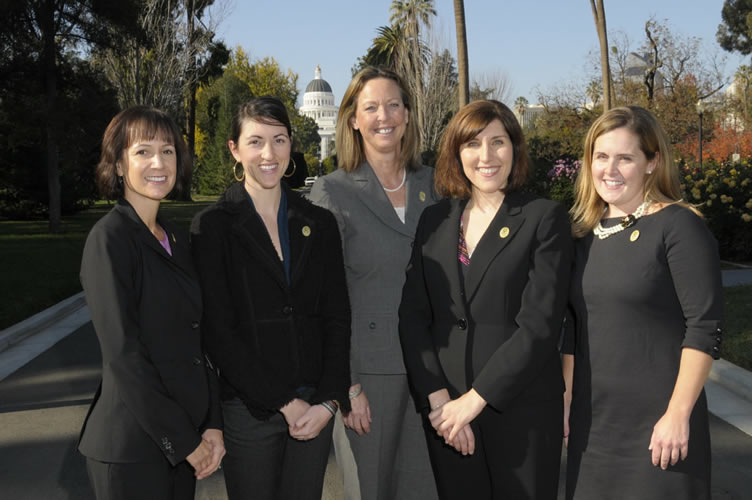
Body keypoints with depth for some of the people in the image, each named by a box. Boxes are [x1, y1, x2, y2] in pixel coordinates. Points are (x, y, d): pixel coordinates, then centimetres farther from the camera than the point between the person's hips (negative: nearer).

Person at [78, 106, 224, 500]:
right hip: (133, 448, -7)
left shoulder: (177, 239, 9)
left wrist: (212, 424, 0)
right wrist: (185, 441, -13)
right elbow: (124, 355, -17)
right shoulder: (109, 238, -13)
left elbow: (196, 340, 10)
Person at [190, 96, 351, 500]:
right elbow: (217, 331, -8)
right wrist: (283, 403, -10)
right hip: (248, 409, -3)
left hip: (316, 409, 3)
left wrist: (328, 402, -6)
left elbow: (337, 319, 5)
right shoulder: (212, 226, -3)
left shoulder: (318, 224, 7)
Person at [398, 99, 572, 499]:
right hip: (447, 413, 3)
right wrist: (437, 398, -8)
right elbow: (413, 316, 3)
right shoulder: (435, 220, 7)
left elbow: (540, 324, -12)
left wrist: (474, 399, -14)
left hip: (522, 410, -3)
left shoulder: (544, 218, -4)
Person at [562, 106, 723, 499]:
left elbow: (704, 328, -13)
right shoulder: (585, 234, 7)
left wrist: (678, 415, -17)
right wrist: (564, 400, 8)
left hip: (658, 420, -5)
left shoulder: (679, 227, -10)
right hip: (591, 419, 5)